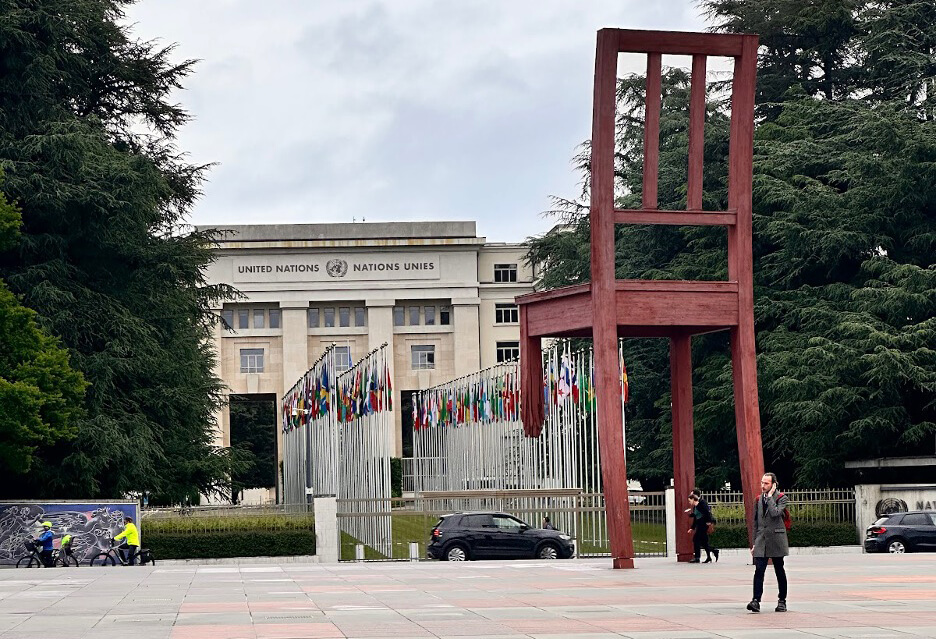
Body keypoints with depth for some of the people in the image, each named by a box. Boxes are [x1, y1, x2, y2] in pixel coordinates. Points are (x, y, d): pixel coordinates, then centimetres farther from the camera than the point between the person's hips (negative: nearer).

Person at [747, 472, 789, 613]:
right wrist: (754, 542, 14)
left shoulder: (781, 498, -2)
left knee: (780, 572, 6)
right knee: (759, 570, -10)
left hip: (776, 540, -3)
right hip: (761, 541, 3)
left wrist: (770, 496, -13)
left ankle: (782, 601, 16)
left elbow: (775, 513, -22)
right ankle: (756, 601, -17)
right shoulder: (758, 499, 13)